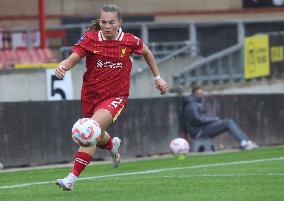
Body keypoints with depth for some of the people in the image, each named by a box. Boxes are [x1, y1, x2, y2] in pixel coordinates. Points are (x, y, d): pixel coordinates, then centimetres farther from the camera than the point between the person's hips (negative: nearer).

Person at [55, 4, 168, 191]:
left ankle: (72, 178, -25)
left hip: (115, 97, -3)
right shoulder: (90, 38, -10)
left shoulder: (130, 41, -8)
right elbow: (74, 58, -20)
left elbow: (147, 52, 13)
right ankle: (112, 144, 62)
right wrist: (63, 66, -43)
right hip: (91, 96, 3)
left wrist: (157, 77, 16)